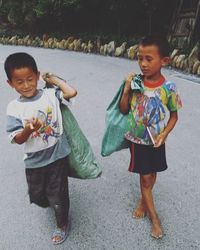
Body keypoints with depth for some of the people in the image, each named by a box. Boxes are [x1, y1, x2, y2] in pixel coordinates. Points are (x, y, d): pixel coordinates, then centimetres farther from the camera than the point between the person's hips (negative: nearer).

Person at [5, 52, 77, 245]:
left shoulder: (50, 94, -8)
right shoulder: (14, 108, -9)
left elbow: (72, 92, -21)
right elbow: (17, 140, -11)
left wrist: (54, 79, -9)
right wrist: (29, 129, -32)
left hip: (57, 155, -2)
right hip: (34, 160, 2)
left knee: (57, 195, 11)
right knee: (36, 196, 22)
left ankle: (62, 224, 40)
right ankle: (49, 203, 59)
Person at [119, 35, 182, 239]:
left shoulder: (168, 88, -14)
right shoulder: (135, 82, -12)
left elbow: (174, 115, -3)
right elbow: (124, 110, -5)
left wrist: (164, 134, -17)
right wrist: (126, 89, -19)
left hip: (156, 141, 1)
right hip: (137, 139, 0)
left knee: (151, 174, 19)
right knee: (145, 177, 7)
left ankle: (143, 201, 49)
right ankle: (154, 217, 26)